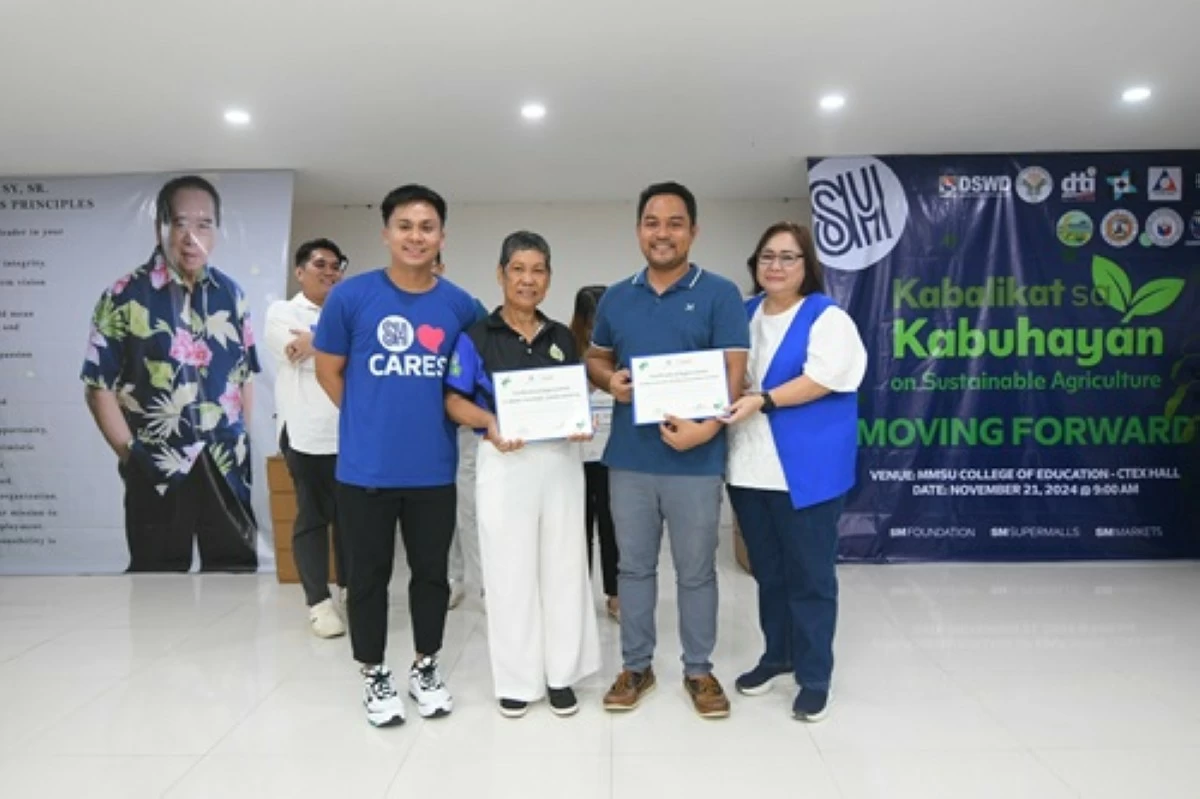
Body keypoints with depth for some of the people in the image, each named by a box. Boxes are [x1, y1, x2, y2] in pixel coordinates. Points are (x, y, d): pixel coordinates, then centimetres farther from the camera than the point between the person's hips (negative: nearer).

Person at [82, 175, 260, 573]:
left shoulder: (231, 293, 5)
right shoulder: (126, 296, -7)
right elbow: (99, 386, -5)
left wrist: (241, 438, 5)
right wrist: (131, 454, -7)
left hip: (227, 466, 3)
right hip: (158, 469, -3)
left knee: (237, 574, 13)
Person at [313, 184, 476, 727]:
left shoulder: (461, 307, 0)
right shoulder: (352, 295, -6)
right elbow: (328, 370, 4)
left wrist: (427, 417, 4)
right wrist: (373, 418, 5)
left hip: (433, 468, 2)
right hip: (365, 468, -1)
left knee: (432, 572, 13)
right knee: (369, 576, 11)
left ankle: (425, 668, 34)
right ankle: (375, 676, 30)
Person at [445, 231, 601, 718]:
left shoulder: (563, 338, 9)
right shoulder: (477, 337, -2)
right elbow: (455, 401, -3)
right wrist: (489, 423, -21)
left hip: (561, 459, 3)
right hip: (505, 462, -3)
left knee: (563, 565, 9)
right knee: (510, 569, 5)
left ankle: (561, 674, 23)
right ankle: (517, 679, 21)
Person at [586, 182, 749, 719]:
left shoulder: (719, 294, -3)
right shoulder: (615, 298, 9)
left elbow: (734, 371, -9)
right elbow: (595, 359, 18)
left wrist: (707, 428, -24)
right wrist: (609, 381, -6)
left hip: (696, 459, -3)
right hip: (629, 457, 4)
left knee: (696, 571, 9)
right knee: (634, 566, 14)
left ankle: (699, 670, 27)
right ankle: (636, 666, 30)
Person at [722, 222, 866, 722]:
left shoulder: (827, 319, -5)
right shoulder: (743, 314, 13)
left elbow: (821, 379, -18)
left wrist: (761, 401, -25)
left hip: (805, 469, -5)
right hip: (750, 467, 6)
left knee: (809, 574, 4)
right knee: (767, 569, 18)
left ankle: (814, 676, 18)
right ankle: (777, 655, 35)